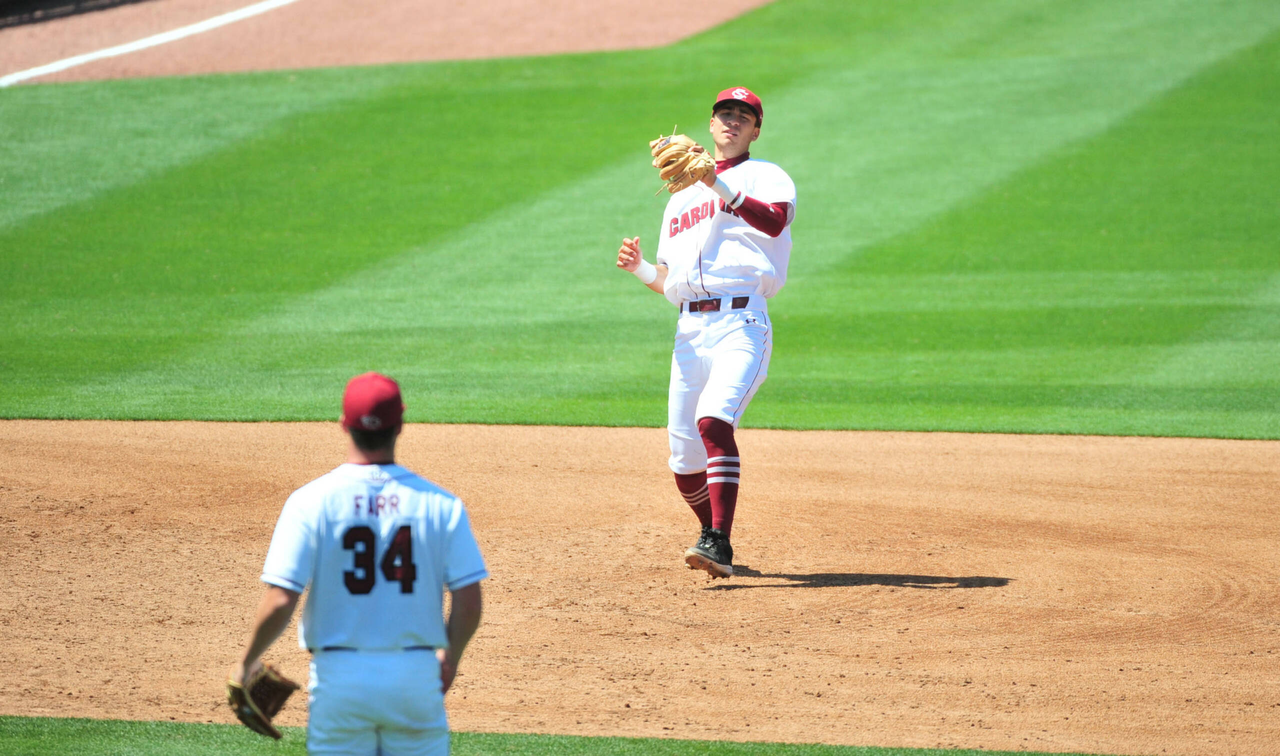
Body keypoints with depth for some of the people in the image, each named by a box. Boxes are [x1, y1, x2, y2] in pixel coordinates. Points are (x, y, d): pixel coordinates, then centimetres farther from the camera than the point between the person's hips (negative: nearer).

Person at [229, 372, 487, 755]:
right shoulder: (440, 503, -3)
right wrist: (450, 656, 14)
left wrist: (248, 662, 4)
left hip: (339, 677, -1)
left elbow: (280, 600, -13)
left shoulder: (311, 501, -7)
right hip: (417, 677, 1)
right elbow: (469, 601, -5)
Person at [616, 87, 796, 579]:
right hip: (690, 330, 6)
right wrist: (639, 269, 4)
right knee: (684, 458, 2)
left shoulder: (764, 177, 8)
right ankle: (714, 534, 27)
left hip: (741, 321, -6)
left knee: (713, 419, -29)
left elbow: (775, 221, -17)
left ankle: (719, 544, -34)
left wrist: (717, 184, -25)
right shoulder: (682, 196, 27)